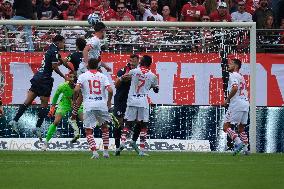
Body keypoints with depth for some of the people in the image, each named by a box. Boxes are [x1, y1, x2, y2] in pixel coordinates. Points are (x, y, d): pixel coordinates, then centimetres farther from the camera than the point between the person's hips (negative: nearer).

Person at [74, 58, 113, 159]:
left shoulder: (83, 76, 3)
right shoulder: (103, 76, 7)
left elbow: (76, 90, -9)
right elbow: (110, 90, -4)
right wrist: (109, 101, 13)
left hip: (89, 106, -2)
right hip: (102, 105, 2)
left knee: (88, 131, 3)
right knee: (104, 128, 22)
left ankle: (94, 152, -15)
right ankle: (106, 151, 20)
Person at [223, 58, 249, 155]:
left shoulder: (233, 75, -6)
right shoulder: (241, 77, 23)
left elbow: (235, 88, -23)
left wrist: (227, 99, -12)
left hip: (236, 104, -9)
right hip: (245, 103, 9)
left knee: (226, 126, -8)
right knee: (241, 128, 16)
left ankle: (238, 142, -24)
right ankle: (245, 149, 9)